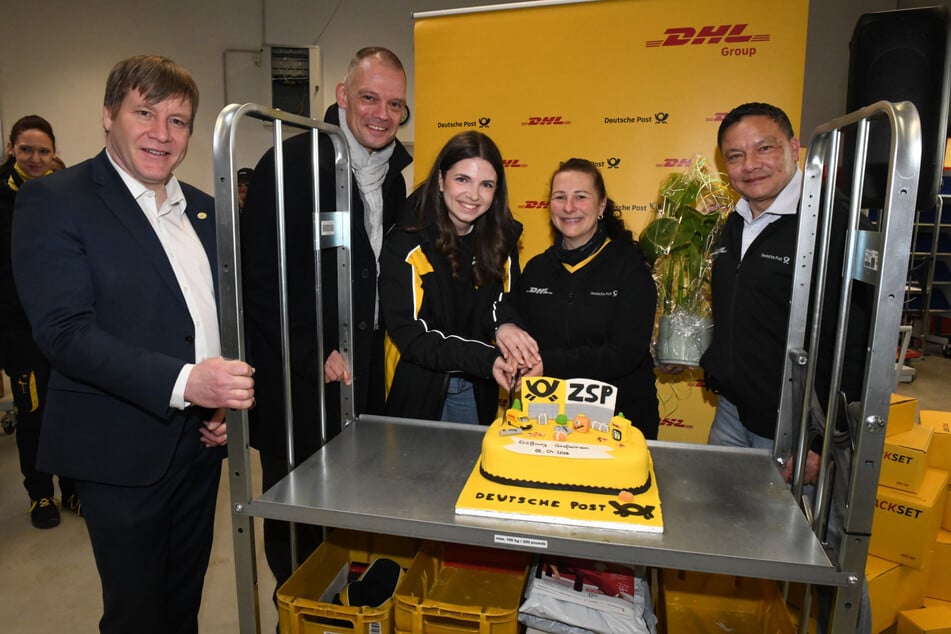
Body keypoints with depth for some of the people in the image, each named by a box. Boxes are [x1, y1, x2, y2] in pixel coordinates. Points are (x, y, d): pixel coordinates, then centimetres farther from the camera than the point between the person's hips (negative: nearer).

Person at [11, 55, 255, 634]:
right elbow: (65, 331, -19)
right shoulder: (54, 200, -9)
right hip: (123, 450, -5)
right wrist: (183, 383, -31)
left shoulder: (204, 209, 9)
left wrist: (226, 404, 2)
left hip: (201, 441, 5)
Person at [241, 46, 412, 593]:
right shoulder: (293, 162, -11)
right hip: (298, 377, -6)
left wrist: (370, 344, 10)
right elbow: (262, 276, -15)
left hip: (362, 375, 6)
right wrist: (317, 351, -15)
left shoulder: (393, 177, 11)